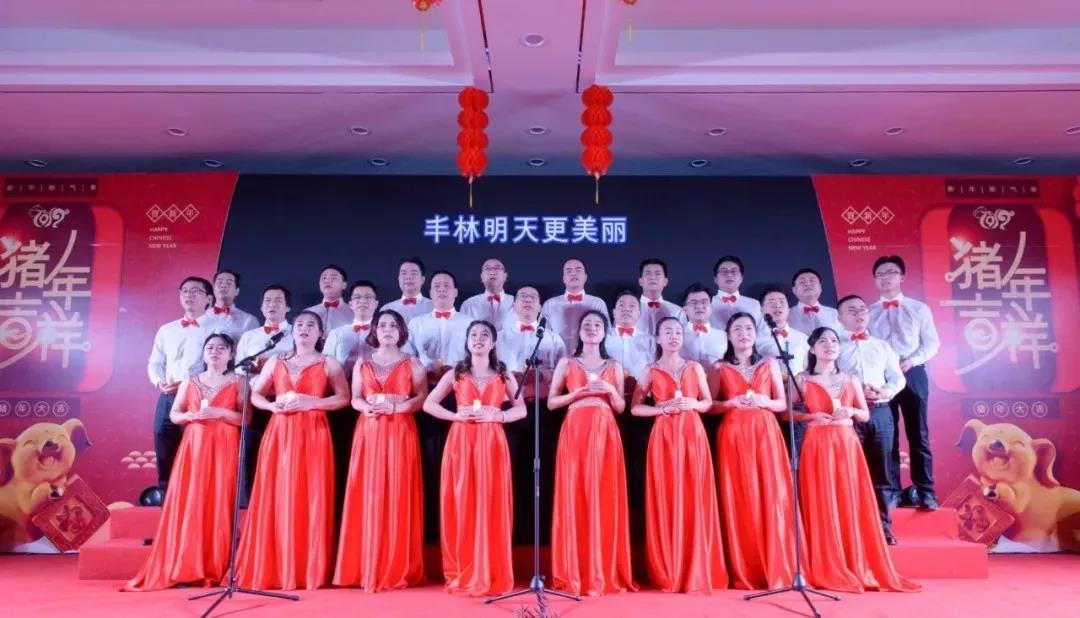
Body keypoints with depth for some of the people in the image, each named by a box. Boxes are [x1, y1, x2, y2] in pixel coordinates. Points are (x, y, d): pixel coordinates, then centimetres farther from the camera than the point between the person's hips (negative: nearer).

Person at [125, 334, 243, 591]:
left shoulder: (237, 382, 5)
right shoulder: (190, 381, 15)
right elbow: (174, 414, 14)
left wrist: (220, 412, -15)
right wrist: (190, 415, -6)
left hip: (223, 449, -3)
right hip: (193, 447, 3)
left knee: (219, 505, -7)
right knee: (189, 505, -4)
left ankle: (216, 570, -3)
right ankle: (186, 569, 0)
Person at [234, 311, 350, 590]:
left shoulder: (329, 364, 7)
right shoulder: (275, 362, 15)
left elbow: (344, 398, -1)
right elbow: (255, 394, 14)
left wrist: (311, 402, -13)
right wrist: (272, 405, -6)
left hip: (313, 434, -2)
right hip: (279, 434, 3)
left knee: (311, 498, -5)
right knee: (276, 498, -1)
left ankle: (310, 571, 2)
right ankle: (274, 570, 6)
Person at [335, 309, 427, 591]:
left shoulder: (412, 363, 8)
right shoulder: (362, 364, 15)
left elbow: (422, 398, 0)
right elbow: (355, 398, 9)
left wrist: (395, 407, -15)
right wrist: (367, 407, -12)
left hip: (401, 433, -2)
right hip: (369, 433, 2)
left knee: (399, 496, -5)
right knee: (368, 496, -2)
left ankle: (399, 570, 2)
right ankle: (368, 569, 6)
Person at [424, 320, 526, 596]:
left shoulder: (504, 375, 11)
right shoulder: (455, 374, 9)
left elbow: (522, 409, 7)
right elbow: (429, 404, 6)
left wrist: (497, 415, -10)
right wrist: (457, 415, -8)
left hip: (492, 442, 0)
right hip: (460, 442, 0)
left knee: (491, 506, -3)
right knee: (461, 505, -2)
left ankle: (492, 575, 6)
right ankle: (462, 574, 8)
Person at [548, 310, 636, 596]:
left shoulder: (614, 367, 16)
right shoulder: (566, 364, 12)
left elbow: (621, 408, 14)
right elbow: (551, 402, 8)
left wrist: (610, 390, -4)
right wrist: (576, 393, -7)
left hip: (605, 433, 1)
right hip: (574, 432, -1)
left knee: (604, 499, -4)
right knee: (574, 497, -7)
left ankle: (605, 574, 4)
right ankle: (574, 574, 0)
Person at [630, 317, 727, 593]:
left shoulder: (695, 368, 12)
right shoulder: (651, 371, 6)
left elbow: (708, 402, 13)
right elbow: (635, 408, 3)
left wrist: (693, 404, -7)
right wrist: (663, 408, -11)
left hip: (693, 435, 2)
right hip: (664, 438, -2)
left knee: (696, 502, -1)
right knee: (666, 502, -3)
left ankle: (698, 574, 7)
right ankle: (669, 575, 5)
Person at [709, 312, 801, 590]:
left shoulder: (769, 364, 12)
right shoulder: (721, 368, 9)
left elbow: (782, 404, 11)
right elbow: (710, 405, 5)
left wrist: (763, 401, -8)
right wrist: (733, 402, -11)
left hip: (765, 433, 1)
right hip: (733, 435, -1)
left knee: (771, 498, -5)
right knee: (738, 500, -3)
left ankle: (776, 570, 3)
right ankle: (743, 572, 4)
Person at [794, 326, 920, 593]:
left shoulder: (851, 379, 13)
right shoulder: (803, 380, 3)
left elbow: (866, 415, 14)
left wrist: (851, 411, -6)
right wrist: (812, 416, -14)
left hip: (847, 445, 3)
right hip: (817, 446, -3)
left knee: (853, 504, 1)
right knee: (822, 506, -5)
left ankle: (859, 569, 10)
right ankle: (828, 572, 0)